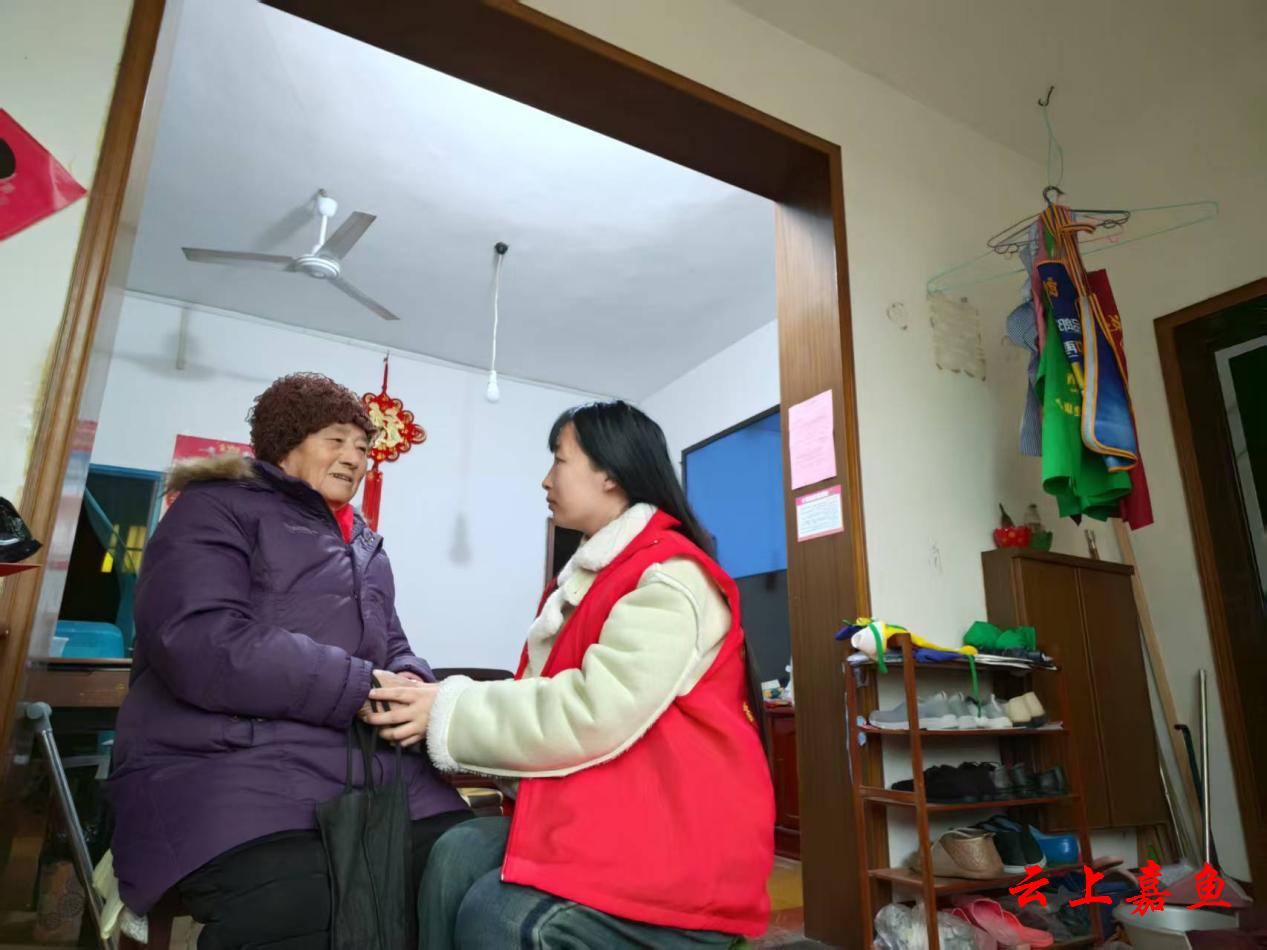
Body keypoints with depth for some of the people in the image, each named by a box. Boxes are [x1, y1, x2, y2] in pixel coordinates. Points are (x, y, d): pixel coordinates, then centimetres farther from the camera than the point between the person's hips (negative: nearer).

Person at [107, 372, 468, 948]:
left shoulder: (364, 543, 25)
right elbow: (200, 644, -15)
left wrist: (411, 684, -2)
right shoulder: (216, 510, 2)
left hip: (381, 769, 6)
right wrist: (363, 689, -15)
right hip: (238, 767, -6)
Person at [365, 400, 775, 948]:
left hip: (674, 833, -7)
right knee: (458, 855, -15)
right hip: (601, 816, 7)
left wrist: (450, 713, -15)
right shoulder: (588, 578, 15)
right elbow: (546, 699, 12)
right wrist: (441, 703, -2)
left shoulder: (670, 577, -14)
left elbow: (595, 714, -25)